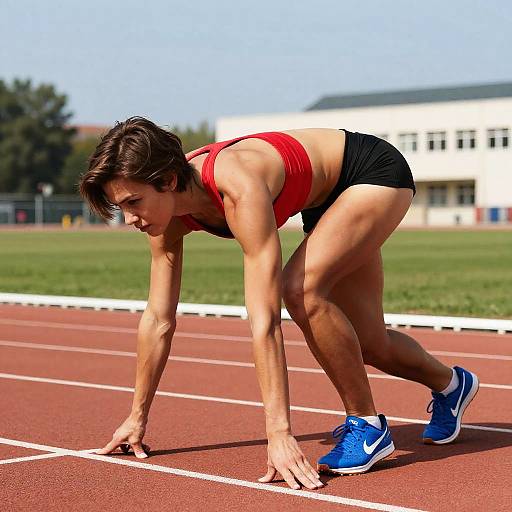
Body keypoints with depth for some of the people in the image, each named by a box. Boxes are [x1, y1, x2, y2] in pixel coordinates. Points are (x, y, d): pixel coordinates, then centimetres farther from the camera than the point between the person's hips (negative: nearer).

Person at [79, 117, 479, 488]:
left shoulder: (239, 188, -41)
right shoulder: (168, 217, -18)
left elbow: (264, 320, -45)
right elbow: (158, 320, -8)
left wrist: (280, 434, -46)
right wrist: (138, 417, -2)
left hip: (377, 172, -8)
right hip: (330, 198, 8)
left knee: (301, 288, -30)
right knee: (366, 343, 13)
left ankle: (368, 426, -12)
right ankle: (449, 384, 45)